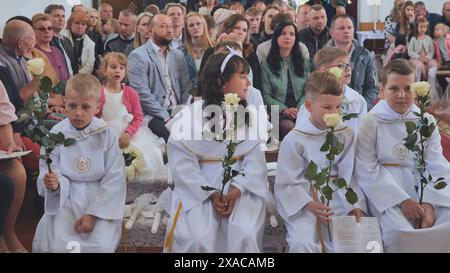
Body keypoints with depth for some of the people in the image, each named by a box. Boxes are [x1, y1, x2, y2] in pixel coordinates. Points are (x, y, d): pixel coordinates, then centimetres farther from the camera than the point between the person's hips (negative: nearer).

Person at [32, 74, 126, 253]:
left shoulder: (106, 134, -7)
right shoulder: (56, 134, -5)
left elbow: (114, 178, -8)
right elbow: (51, 173, -2)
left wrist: (93, 214, -15)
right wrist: (54, 184, -27)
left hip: (101, 199, -1)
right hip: (66, 199, 1)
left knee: (101, 245, -22)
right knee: (57, 245, -19)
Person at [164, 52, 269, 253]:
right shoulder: (191, 115, -4)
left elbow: (255, 160, -1)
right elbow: (182, 163, -8)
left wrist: (237, 190, -17)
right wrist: (211, 194, -17)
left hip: (240, 188, 2)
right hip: (199, 189, -2)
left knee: (245, 236, -23)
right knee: (197, 239, -23)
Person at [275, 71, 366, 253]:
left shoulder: (346, 134, 3)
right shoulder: (294, 139, -5)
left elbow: (349, 174, 2)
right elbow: (287, 183, -6)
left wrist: (355, 205, -12)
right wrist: (308, 204, -20)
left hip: (336, 200, 3)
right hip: (302, 200, -3)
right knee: (303, 245, -25)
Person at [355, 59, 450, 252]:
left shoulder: (426, 121, 8)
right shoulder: (370, 123, -3)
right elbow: (368, 171, -9)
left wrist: (429, 203, -15)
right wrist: (401, 200, -17)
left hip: (424, 188, 4)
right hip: (386, 191, -4)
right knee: (399, 232, -29)